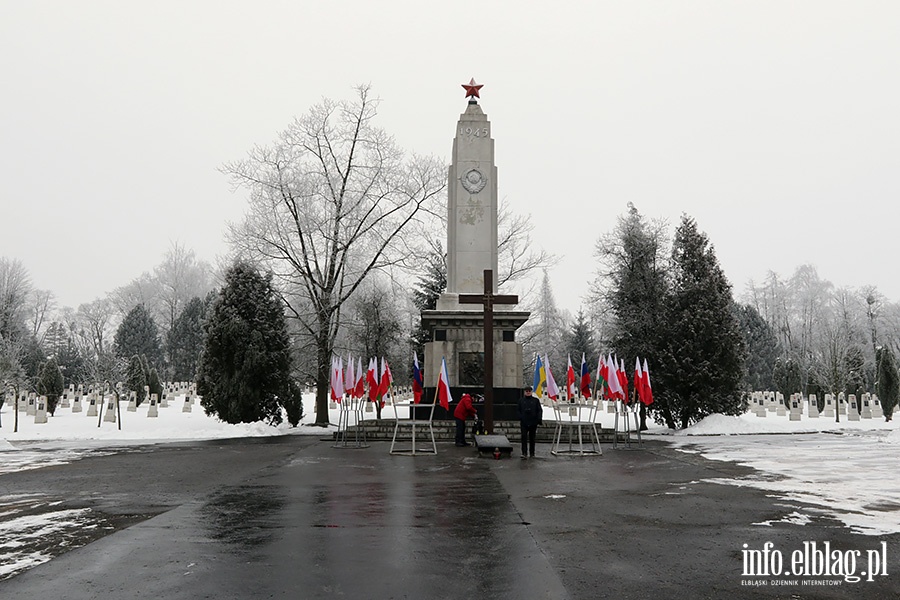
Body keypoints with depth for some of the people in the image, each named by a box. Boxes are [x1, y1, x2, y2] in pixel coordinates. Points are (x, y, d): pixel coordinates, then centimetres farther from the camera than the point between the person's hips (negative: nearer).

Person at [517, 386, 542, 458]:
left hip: (533, 422, 1)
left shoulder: (536, 400, 7)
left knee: (532, 438, 9)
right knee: (524, 437, -10)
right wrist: (520, 418, -6)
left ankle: (532, 453, 19)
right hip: (524, 422, 0)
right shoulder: (521, 400, 9)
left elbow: (539, 411, 4)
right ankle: (524, 453, -12)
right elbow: (519, 410, 9)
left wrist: (539, 420, -7)